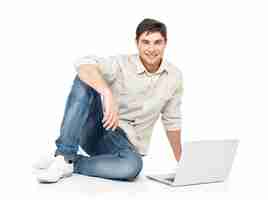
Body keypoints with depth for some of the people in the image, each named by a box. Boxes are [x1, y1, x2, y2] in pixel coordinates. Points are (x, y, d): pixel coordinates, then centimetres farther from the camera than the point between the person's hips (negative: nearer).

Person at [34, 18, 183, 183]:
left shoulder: (174, 75, -1)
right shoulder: (121, 64, -12)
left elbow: (172, 120, 11)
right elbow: (83, 63, -32)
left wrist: (182, 162, 13)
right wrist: (108, 94, -47)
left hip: (125, 142, 1)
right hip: (94, 131, -1)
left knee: (133, 165, -37)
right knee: (85, 80, -28)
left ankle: (71, 164, -15)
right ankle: (64, 156, -27)